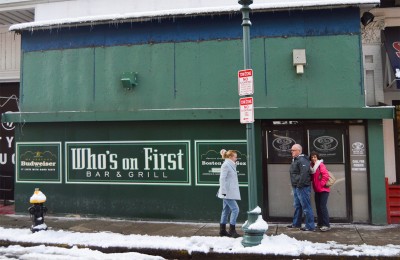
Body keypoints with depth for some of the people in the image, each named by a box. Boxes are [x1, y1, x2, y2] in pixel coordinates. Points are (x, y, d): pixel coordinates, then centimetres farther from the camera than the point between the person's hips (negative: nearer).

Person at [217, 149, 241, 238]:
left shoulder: (231, 165, 16)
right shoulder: (225, 165, -13)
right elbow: (222, 179, -17)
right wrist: (224, 191, -20)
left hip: (230, 192, 10)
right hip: (227, 193, -10)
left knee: (226, 211, 12)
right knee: (235, 209, -9)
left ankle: (222, 230, 19)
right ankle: (232, 230, -1)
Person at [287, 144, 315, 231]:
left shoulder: (302, 160, -17)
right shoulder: (294, 160, 17)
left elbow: (304, 174, -27)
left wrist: (299, 185, -24)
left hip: (302, 187, -11)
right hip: (296, 187, 11)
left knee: (306, 207, -4)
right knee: (297, 206, 18)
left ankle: (310, 226, 3)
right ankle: (296, 223, 29)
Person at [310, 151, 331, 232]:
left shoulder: (321, 165, -12)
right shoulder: (311, 166, 10)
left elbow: (326, 175, -20)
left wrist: (322, 183, -16)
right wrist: (314, 186, 6)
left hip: (323, 190, -8)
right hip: (317, 190, 8)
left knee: (323, 206, -11)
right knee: (318, 206, 11)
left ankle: (326, 225, -7)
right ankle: (320, 223, 21)